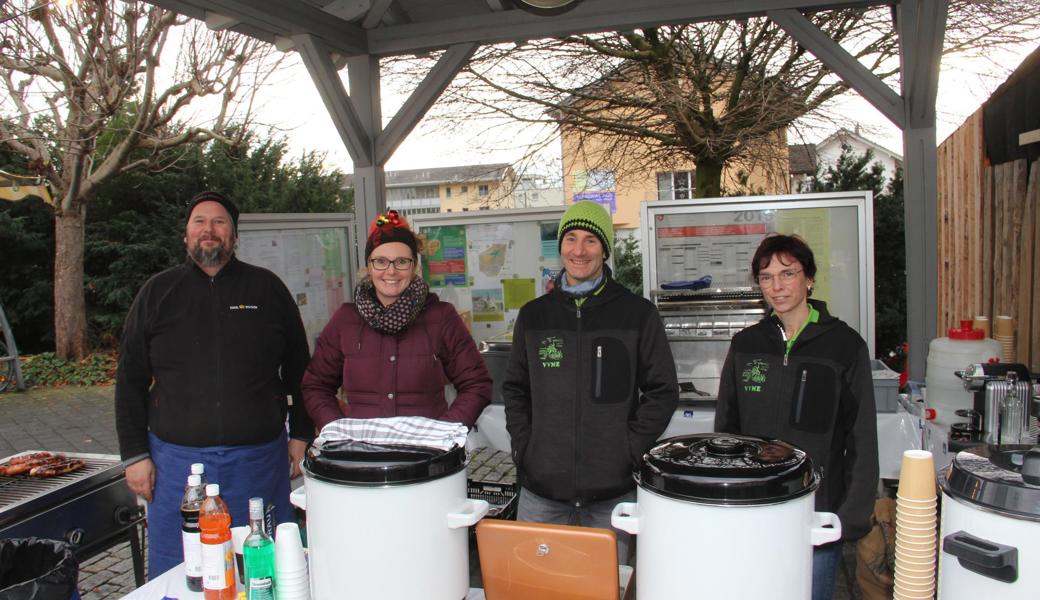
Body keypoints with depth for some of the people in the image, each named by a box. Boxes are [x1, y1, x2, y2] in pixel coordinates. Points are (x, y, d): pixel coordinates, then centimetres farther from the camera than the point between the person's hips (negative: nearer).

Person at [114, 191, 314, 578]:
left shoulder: (267, 289, 5)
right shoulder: (158, 292, 7)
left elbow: (298, 369, 9)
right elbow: (130, 380, 8)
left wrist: (301, 435, 5)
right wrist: (134, 454, 2)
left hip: (259, 459, 0)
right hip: (177, 460, 1)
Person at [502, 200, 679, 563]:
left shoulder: (638, 314, -2)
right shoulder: (534, 315, 7)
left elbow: (663, 391, 0)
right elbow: (515, 389, 12)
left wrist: (629, 451, -8)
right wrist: (524, 449, 1)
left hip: (613, 491, -2)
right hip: (541, 490, 2)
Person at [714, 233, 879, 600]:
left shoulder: (845, 345, -5)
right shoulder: (745, 345, 4)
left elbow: (862, 439, -4)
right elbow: (725, 426, 10)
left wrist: (853, 516, -7)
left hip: (818, 514, -3)